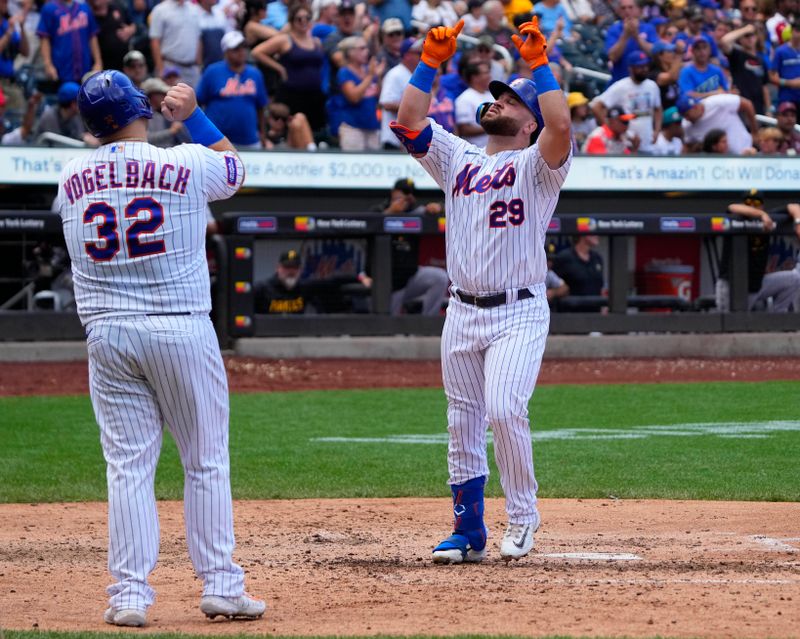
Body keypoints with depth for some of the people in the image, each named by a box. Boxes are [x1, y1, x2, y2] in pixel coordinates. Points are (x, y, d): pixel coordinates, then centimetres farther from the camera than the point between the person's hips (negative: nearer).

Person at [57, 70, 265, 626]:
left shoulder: (72, 179, 2)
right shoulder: (188, 163, -6)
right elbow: (234, 167, 16)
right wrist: (193, 115, 23)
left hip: (107, 335, 2)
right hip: (182, 328, -2)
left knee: (129, 467, 4)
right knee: (206, 462, 7)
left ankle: (129, 594, 0)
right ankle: (221, 585, 6)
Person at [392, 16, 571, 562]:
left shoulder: (537, 164, 1)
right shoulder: (458, 158, 17)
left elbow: (561, 124, -20)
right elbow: (409, 122, 6)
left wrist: (539, 64, -16)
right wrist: (431, 63, 2)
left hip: (520, 313, -6)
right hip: (463, 311, 6)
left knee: (504, 410, -20)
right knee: (462, 425, 7)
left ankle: (523, 517, -5)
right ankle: (468, 531, 15)